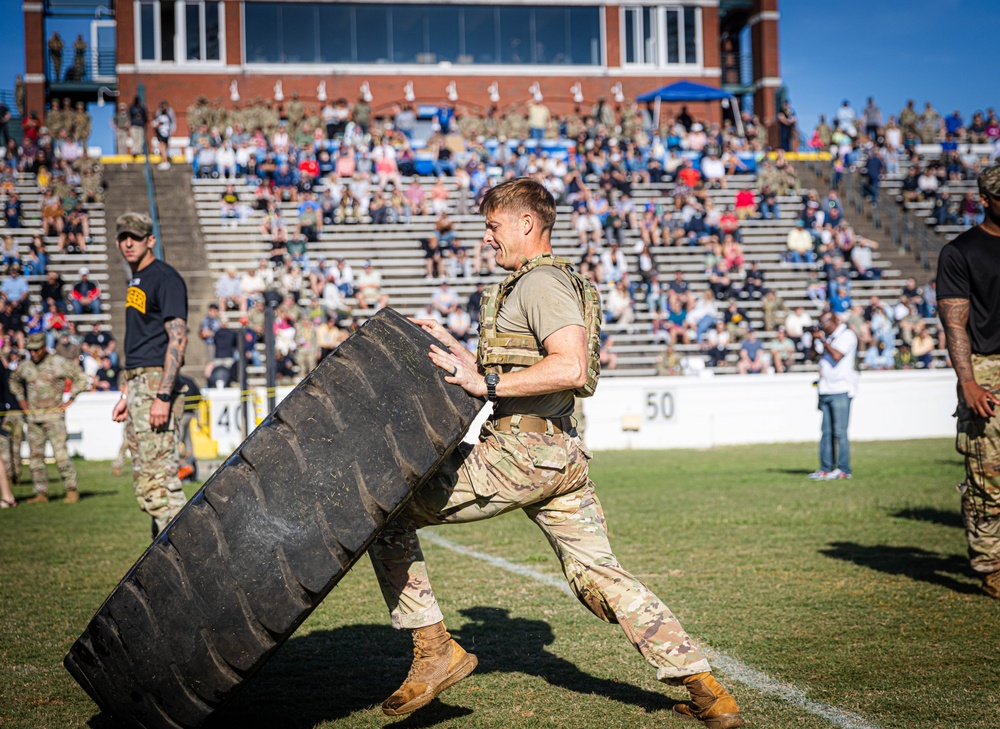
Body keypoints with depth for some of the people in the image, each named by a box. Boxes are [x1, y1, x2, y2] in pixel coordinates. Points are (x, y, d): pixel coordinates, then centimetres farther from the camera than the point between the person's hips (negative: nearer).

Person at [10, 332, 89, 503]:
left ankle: (72, 490, -2)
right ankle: (41, 493, 8)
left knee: (60, 453, -10)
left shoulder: (59, 363, -6)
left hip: (54, 416, -5)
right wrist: (21, 399, 18)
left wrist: (70, 399, -4)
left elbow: (81, 378, 0)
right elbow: (14, 380, 29)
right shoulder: (25, 366, 8)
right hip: (33, 417, 5)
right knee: (35, 456, 3)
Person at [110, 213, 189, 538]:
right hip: (137, 383, 10)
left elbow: (177, 339, -18)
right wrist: (126, 395, 21)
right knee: (144, 483, 12)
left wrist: (163, 396, -25)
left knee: (158, 474, -13)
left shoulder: (165, 278, -10)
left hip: (156, 381, -10)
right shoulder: (136, 280, 19)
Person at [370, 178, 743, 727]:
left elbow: (571, 368, -25)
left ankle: (435, 651, 1)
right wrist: (460, 355, 23)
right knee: (599, 577, 11)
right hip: (562, 453, 10)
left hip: (519, 452, -10)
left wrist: (486, 383, -22)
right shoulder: (546, 283, 23)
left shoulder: (540, 283, -10)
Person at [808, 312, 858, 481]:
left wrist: (824, 342, -8)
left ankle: (843, 469, -4)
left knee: (840, 432, -8)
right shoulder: (828, 337, 20)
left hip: (841, 391, -8)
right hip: (826, 391, 8)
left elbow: (837, 356, -18)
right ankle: (825, 468, 8)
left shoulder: (847, 335, -5)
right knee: (826, 432, 6)